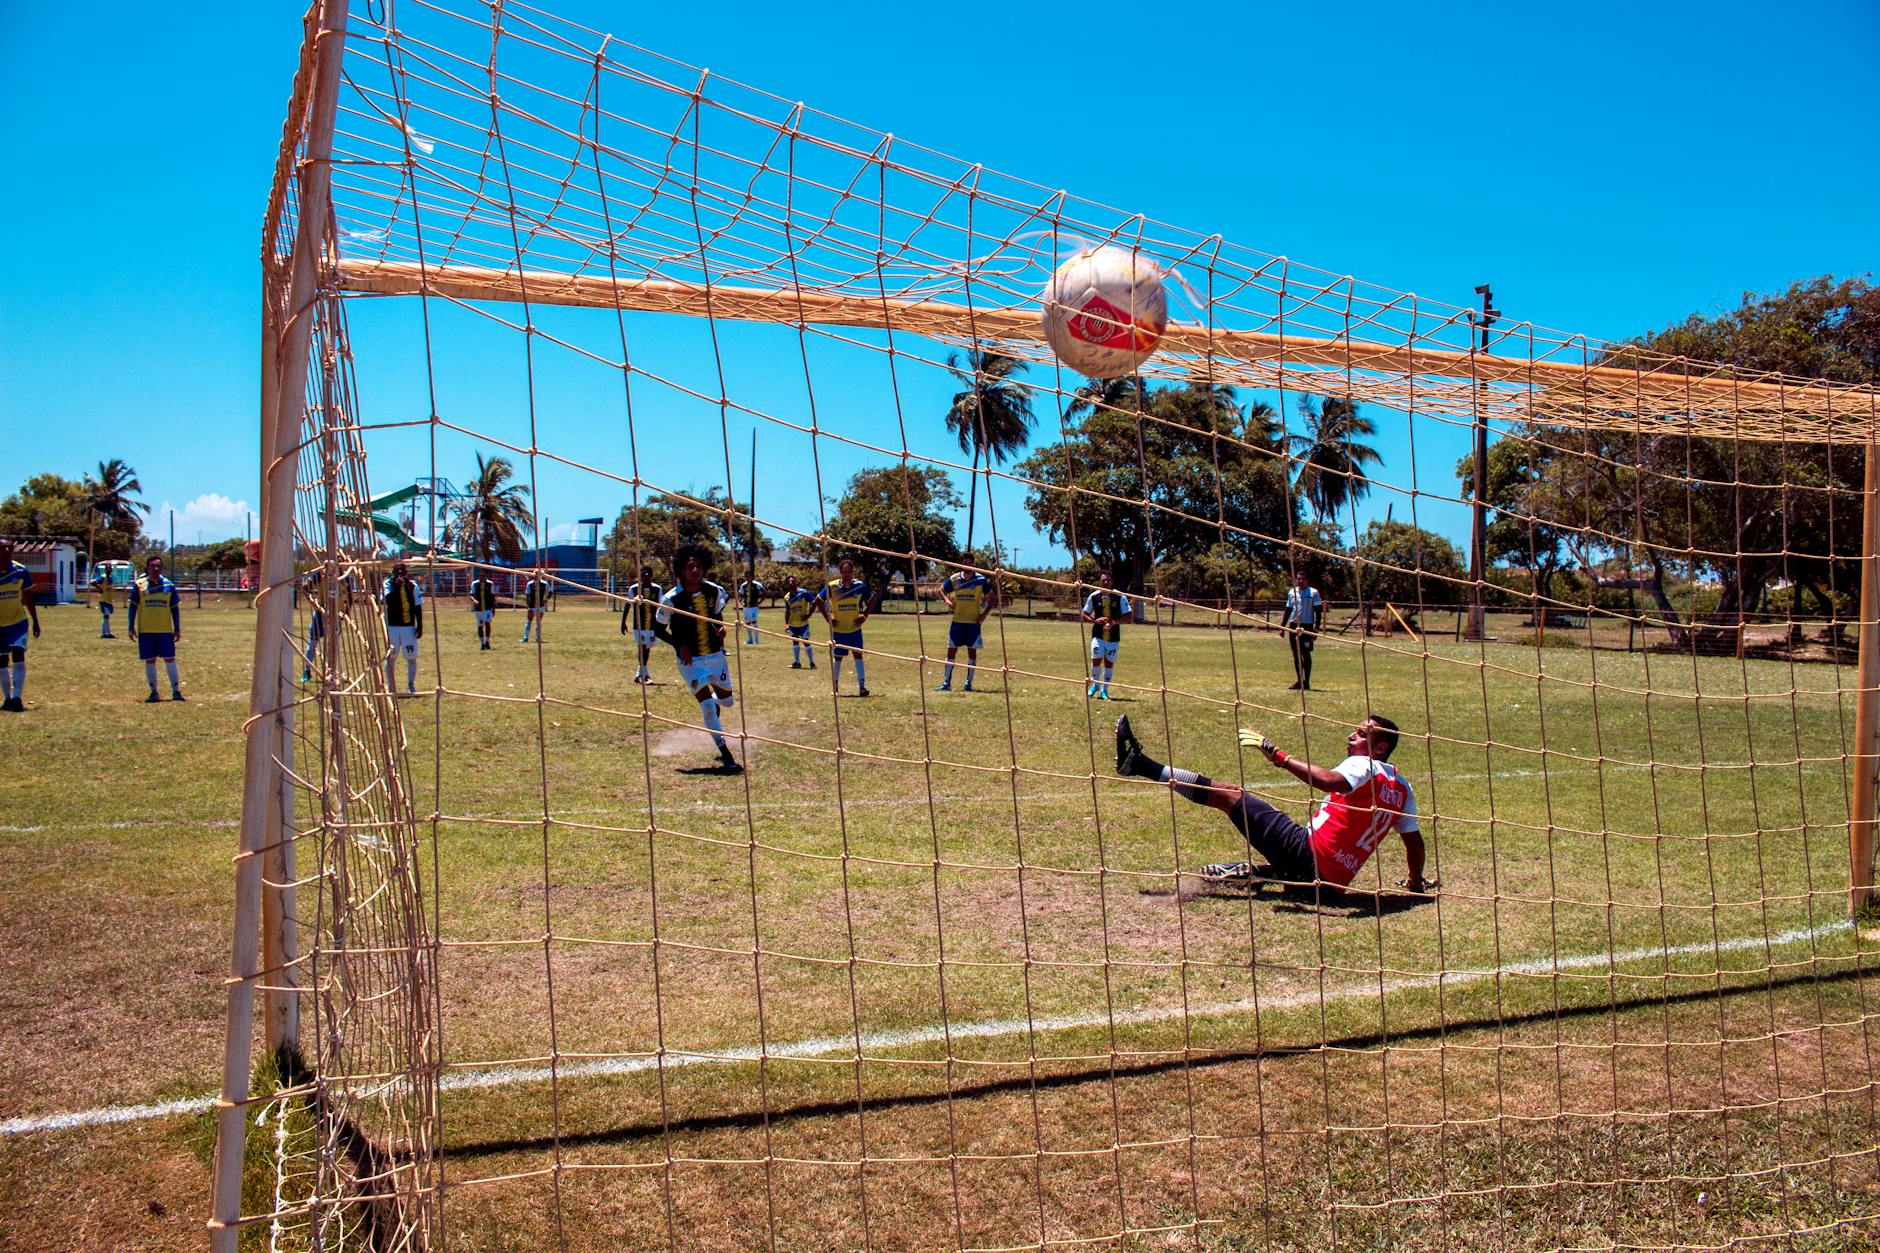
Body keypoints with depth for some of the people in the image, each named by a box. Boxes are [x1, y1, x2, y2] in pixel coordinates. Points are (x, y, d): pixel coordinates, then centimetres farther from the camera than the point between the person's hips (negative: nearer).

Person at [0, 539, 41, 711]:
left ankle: (17, 698, -16)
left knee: (18, 655, -14)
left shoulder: (21, 571, -6)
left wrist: (35, 622, 7)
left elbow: (28, 599, 5)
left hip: (18, 621, 0)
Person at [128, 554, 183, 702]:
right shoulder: (139, 585, 2)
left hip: (165, 630, 0)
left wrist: (177, 629, 5)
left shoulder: (169, 585, 4)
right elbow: (132, 606, 5)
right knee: (150, 660, 4)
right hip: (145, 630, 0)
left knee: (170, 659, -3)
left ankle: (176, 691, 1)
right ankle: (154, 692, 12)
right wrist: (131, 627, -1)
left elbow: (175, 608, 8)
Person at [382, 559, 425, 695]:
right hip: (392, 626, -1)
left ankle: (411, 686, 14)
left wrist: (420, 626, 3)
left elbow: (418, 607, 8)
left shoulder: (412, 585, 7)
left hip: (409, 626, 1)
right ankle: (390, 687, 11)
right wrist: (396, 586, -22)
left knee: (411, 657, 3)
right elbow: (385, 600, -16)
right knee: (390, 657, 3)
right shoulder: (387, 584, 1)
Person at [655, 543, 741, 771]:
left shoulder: (714, 591, -5)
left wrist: (721, 628, -7)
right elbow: (658, 629, -4)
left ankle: (713, 703, 54)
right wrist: (679, 645, -18)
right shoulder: (672, 599, -16)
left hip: (715, 655, 4)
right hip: (691, 660, -4)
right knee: (708, 707, -12)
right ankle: (726, 756, -2)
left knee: (726, 701, 14)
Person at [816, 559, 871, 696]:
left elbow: (870, 600, 9)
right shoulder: (832, 587, -11)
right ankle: (835, 685, 24)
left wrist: (865, 615, -4)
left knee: (858, 654, -6)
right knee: (838, 657, 8)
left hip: (855, 628, 0)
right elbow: (818, 600, 1)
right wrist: (827, 618, -6)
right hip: (838, 629, 0)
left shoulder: (860, 586, -7)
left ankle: (862, 686, -5)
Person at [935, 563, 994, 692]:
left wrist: (985, 613, -8)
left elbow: (992, 598, 4)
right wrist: (947, 600, -7)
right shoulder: (954, 579, -1)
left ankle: (969, 683, 11)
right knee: (951, 650, 2)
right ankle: (946, 683, 8)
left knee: (972, 651, 3)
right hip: (957, 620, 1)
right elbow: (941, 590, 13)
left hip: (974, 621, -1)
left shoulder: (981, 580, -5)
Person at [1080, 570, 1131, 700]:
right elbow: (1084, 616, 7)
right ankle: (1095, 684, 14)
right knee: (1096, 659, -11)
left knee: (1109, 662, 5)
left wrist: (1114, 622, -19)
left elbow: (1128, 615, -3)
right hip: (1098, 635, 0)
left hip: (1113, 636, 0)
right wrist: (1095, 620, -14)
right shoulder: (1093, 596, 0)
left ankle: (1104, 690, 19)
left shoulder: (1120, 597, -4)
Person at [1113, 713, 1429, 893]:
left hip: (1306, 851, -8)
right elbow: (1415, 841, 21)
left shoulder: (1363, 766, -7)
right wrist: (1416, 882, 36)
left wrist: (1278, 755, -26)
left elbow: (1329, 781, -28)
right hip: (1334, 878, 8)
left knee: (1229, 793, -6)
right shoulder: (1401, 788, 17)